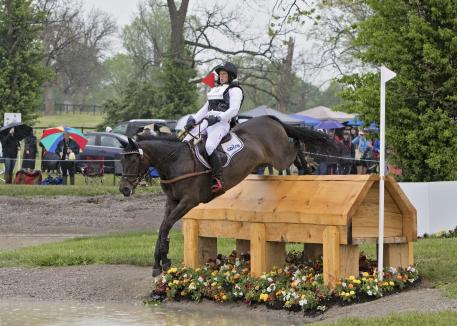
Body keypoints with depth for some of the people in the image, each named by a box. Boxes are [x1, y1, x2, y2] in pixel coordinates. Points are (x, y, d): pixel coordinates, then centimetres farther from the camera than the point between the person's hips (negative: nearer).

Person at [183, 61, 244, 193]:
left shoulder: (235, 90, 3)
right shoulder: (215, 90, 30)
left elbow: (233, 110, -10)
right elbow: (205, 109, 27)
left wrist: (217, 118, -22)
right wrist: (193, 119, 11)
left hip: (221, 124, -9)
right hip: (206, 122, 9)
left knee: (209, 146, -33)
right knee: (186, 142, -7)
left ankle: (218, 180, -34)